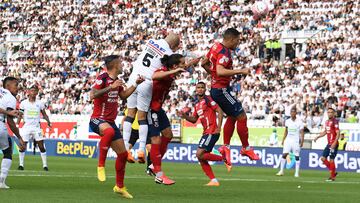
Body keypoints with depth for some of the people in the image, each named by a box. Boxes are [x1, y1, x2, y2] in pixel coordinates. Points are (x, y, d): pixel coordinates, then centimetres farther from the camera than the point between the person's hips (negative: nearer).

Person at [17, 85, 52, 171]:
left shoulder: (40, 103, 4)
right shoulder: (24, 103, 2)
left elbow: (44, 114, 9)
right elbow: (20, 115, 5)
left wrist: (48, 121, -9)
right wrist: (17, 124, -7)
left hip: (36, 127, 0)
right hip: (26, 127, 0)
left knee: (41, 146, -5)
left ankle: (45, 165, 1)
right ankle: (21, 164, 11)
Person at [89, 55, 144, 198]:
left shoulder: (116, 80, 14)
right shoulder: (102, 79, -13)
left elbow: (124, 95, 31)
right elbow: (92, 96, -26)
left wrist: (136, 84, 23)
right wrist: (110, 87, -29)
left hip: (110, 121, 9)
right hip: (98, 119, -9)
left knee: (123, 154, 8)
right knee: (109, 131, -43)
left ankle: (120, 186, 23)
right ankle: (101, 165, -31)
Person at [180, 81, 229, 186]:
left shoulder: (208, 99, -7)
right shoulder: (197, 104, 19)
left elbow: (219, 111, -12)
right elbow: (194, 119, 24)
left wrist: (219, 127, -19)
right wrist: (185, 116, 5)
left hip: (212, 132, -9)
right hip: (206, 133, 9)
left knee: (200, 155, -17)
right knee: (201, 158, 5)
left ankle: (224, 158, -6)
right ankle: (214, 181, 6)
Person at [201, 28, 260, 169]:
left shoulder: (216, 47, 9)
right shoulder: (224, 52, -21)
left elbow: (204, 63, 21)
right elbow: (220, 71, -34)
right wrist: (240, 71, -30)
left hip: (216, 87, 10)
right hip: (221, 90, -10)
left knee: (232, 116, 19)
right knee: (242, 116, -5)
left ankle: (226, 147, 19)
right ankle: (246, 148, 4)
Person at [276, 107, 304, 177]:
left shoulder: (299, 122, -5)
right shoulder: (287, 121, 7)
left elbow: (302, 132, -4)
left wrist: (302, 141, -13)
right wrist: (283, 140, 11)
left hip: (296, 141, -3)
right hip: (288, 140, 3)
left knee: (297, 156, -1)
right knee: (284, 154, -6)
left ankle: (297, 173, 4)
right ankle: (281, 171, 0)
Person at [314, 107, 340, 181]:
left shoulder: (335, 122, -14)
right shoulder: (327, 122, 13)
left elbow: (338, 133, -18)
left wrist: (335, 143, -26)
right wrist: (317, 137, 22)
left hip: (333, 144, -9)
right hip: (329, 144, 9)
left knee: (331, 160, -6)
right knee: (323, 158, 8)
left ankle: (332, 177, 5)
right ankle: (333, 172, 19)